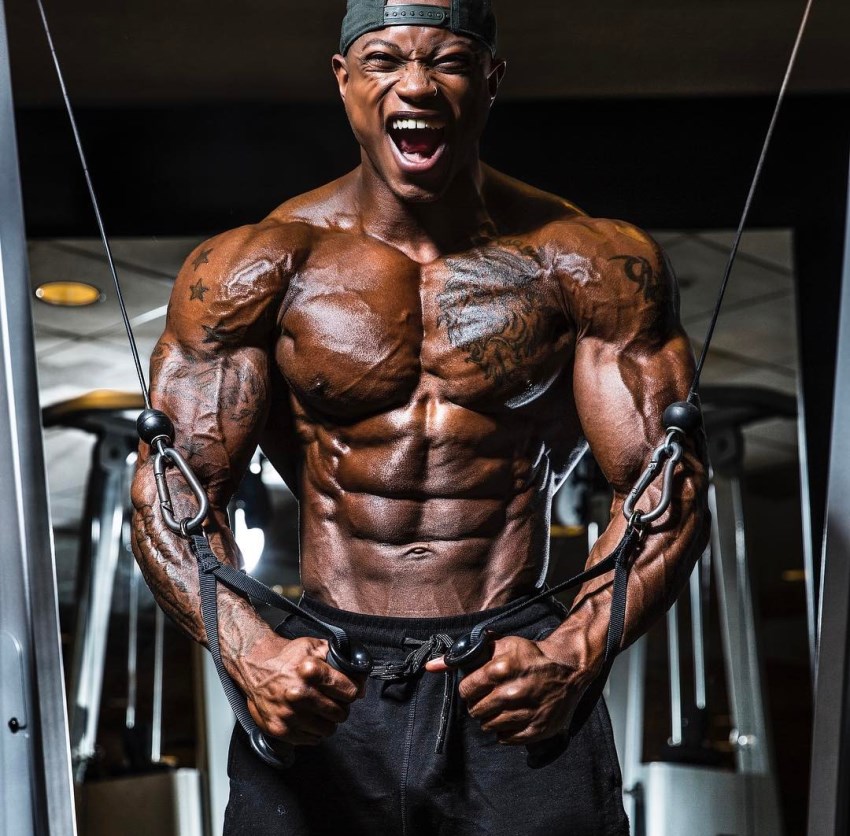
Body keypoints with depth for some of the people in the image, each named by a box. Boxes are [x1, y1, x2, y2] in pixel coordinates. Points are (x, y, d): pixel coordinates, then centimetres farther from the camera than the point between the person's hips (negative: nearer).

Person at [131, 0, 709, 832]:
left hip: (516, 672, 0)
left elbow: (664, 490, -4)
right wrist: (251, 654, -22)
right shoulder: (252, 270, -2)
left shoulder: (594, 265, -2)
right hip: (318, 681, 1)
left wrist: (572, 655, -20)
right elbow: (171, 490, -4)